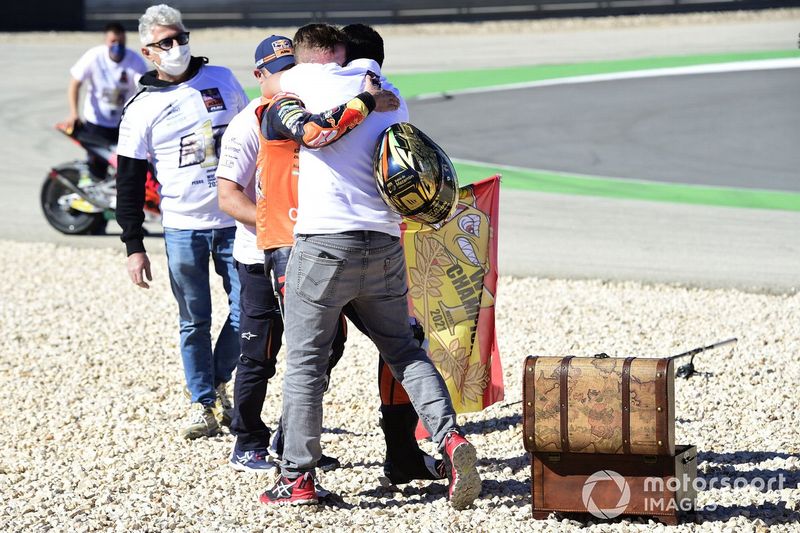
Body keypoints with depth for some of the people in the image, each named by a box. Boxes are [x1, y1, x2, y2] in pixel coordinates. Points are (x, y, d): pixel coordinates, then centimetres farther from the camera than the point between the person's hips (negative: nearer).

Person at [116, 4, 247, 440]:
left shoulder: (221, 80, 5)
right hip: (183, 227, -2)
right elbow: (129, 182, 1)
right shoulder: (142, 109, -1)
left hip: (236, 220, 2)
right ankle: (202, 404, 14)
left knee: (248, 310, -1)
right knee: (194, 322, 3)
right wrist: (134, 247, -4)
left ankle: (218, 383, 21)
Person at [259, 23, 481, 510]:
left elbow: (272, 84, 20)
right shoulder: (394, 100, 16)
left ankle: (298, 478, 5)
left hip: (324, 241, -5)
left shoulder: (320, 78, 1)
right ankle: (450, 438, -3)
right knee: (403, 350, 16)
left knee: (305, 361, 3)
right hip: (384, 243, 5)